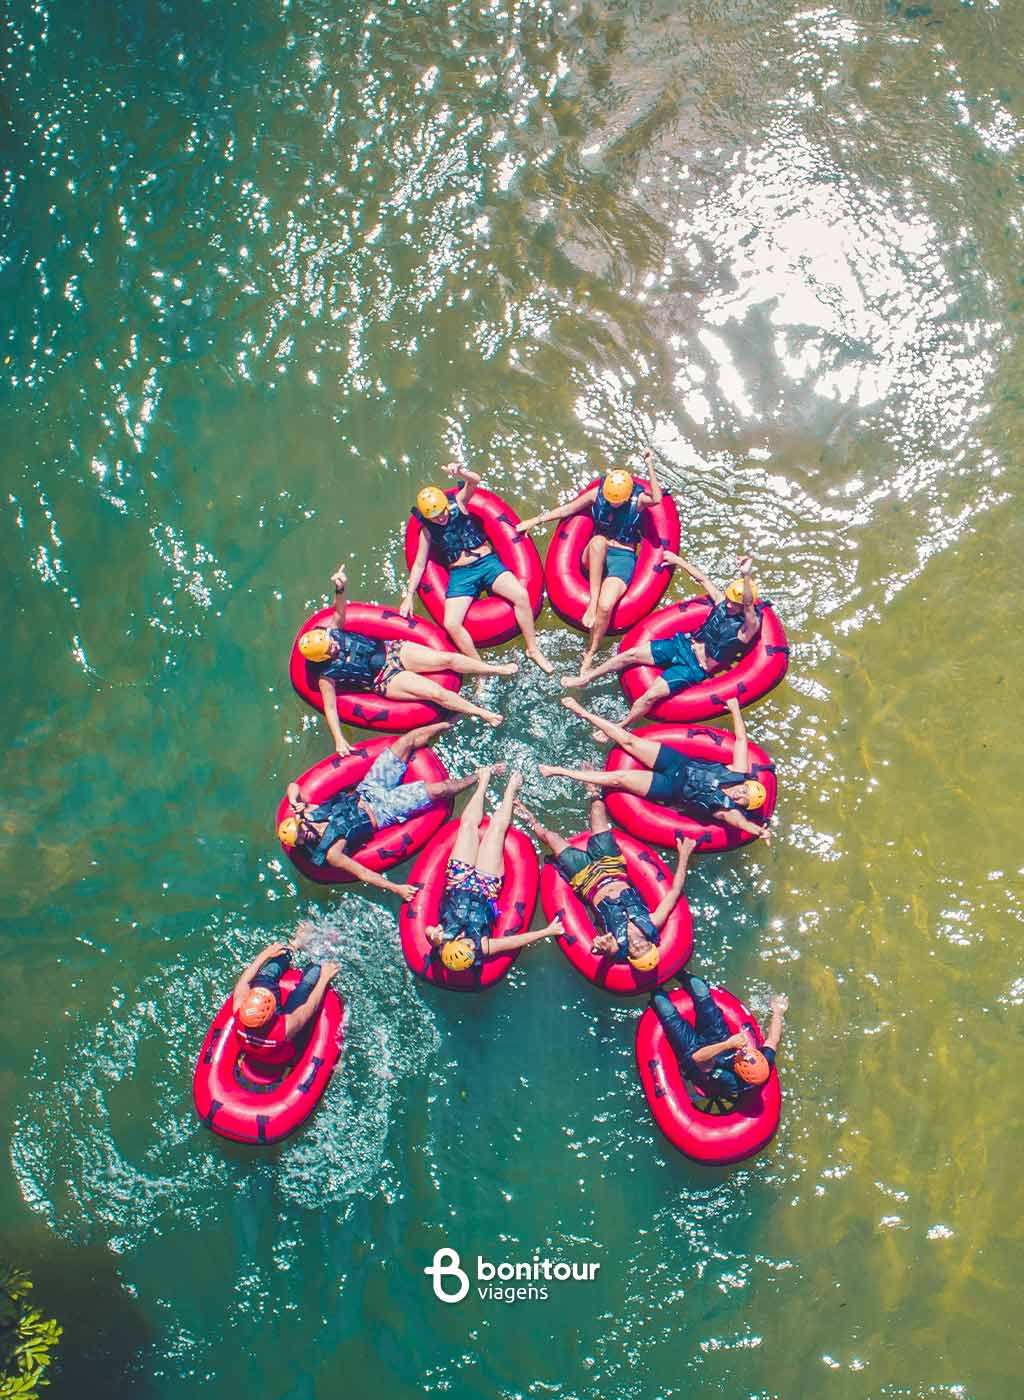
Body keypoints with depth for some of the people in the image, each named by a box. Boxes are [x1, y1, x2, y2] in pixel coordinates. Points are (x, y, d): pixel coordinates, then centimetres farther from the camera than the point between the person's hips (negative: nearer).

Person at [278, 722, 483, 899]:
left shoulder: (305, 814, -12)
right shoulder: (330, 853, -24)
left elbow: (293, 786, 2)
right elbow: (362, 874, -23)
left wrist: (295, 802, -19)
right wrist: (395, 888, -30)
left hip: (366, 792, 6)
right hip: (382, 812, -5)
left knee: (407, 741, -3)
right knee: (438, 790, -15)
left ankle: (448, 724, 23)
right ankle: (479, 777, 14)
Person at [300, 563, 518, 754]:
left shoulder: (329, 633, -5)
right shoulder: (327, 675, -16)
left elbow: (339, 612, -11)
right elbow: (330, 707, -15)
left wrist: (340, 589, -33)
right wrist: (339, 739, -25)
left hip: (391, 650, 5)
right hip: (386, 680, -4)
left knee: (447, 658, -5)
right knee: (435, 692, -17)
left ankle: (498, 669, 8)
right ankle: (481, 713, 0)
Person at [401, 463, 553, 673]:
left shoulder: (459, 504, 2)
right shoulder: (428, 531, 5)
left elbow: (474, 482, -16)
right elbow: (419, 564, 11)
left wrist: (460, 473, -41)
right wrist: (408, 596, 3)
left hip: (487, 562, -1)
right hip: (460, 575, 1)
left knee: (521, 595, -25)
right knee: (451, 624, -22)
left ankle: (533, 649, -10)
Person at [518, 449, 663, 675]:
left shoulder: (638, 500, -4)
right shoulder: (597, 494, 3)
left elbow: (657, 499, -28)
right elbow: (567, 509, 12)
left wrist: (650, 466, -31)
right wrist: (535, 520, 12)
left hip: (623, 558, -2)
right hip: (595, 555, 2)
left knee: (606, 606, -29)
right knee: (598, 541, -39)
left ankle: (590, 654, -10)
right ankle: (592, 603, -38)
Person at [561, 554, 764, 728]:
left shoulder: (749, 625, -20)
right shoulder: (723, 602, 0)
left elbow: (749, 606, -42)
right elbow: (703, 579, 14)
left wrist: (746, 576, -62)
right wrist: (678, 560, 21)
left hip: (695, 668, -7)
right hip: (682, 644, 7)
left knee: (651, 696, -20)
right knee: (631, 653, -1)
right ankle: (585, 678, 14)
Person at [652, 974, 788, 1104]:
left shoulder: (726, 1081, -44)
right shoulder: (763, 1069, -30)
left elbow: (697, 1057, -49)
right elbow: (772, 1040, -12)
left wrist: (728, 1044, -56)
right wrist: (778, 1013, 0)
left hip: (693, 1049, -5)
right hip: (719, 1038, 5)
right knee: (700, 987, 3)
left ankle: (656, 988, 36)